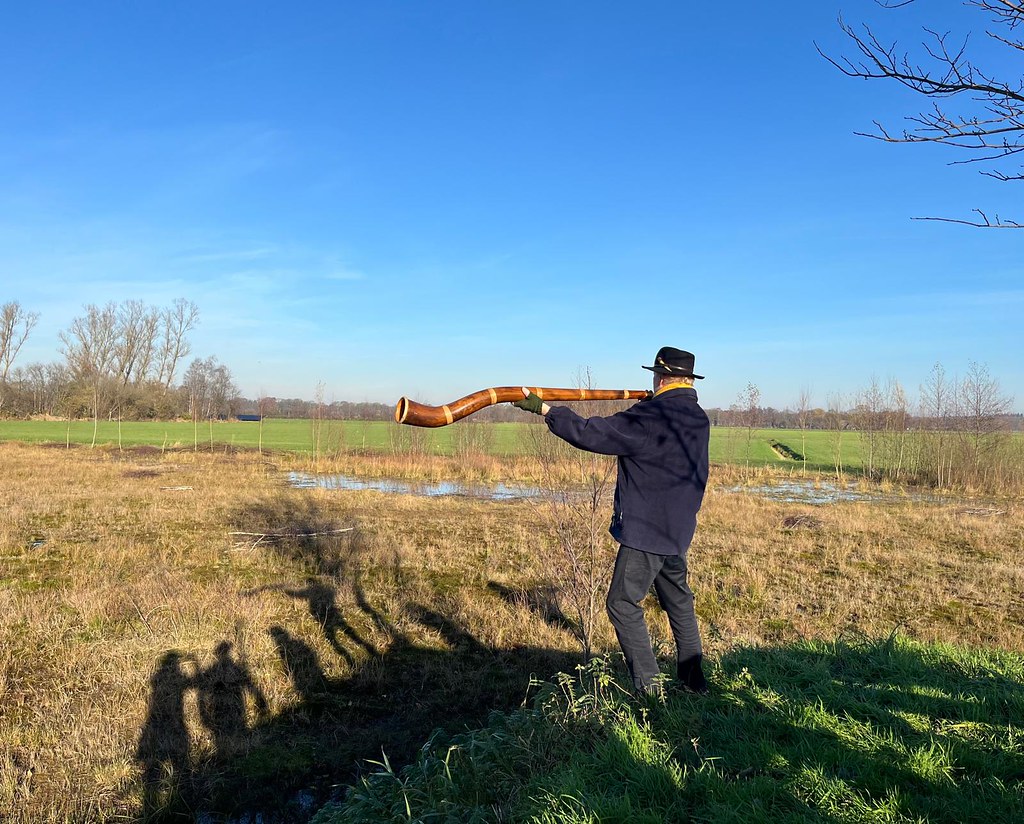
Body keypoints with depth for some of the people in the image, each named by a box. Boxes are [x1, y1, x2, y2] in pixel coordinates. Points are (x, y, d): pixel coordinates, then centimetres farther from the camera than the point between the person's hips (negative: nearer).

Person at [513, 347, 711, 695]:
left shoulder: (650, 418, -21)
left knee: (623, 604, 2)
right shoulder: (698, 418, 5)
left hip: (646, 530, -9)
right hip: (678, 530, 9)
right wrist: (650, 404, 31)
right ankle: (694, 678, 29)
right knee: (678, 602, 20)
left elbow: (591, 433, -22)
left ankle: (647, 686, 4)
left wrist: (543, 409, -14)